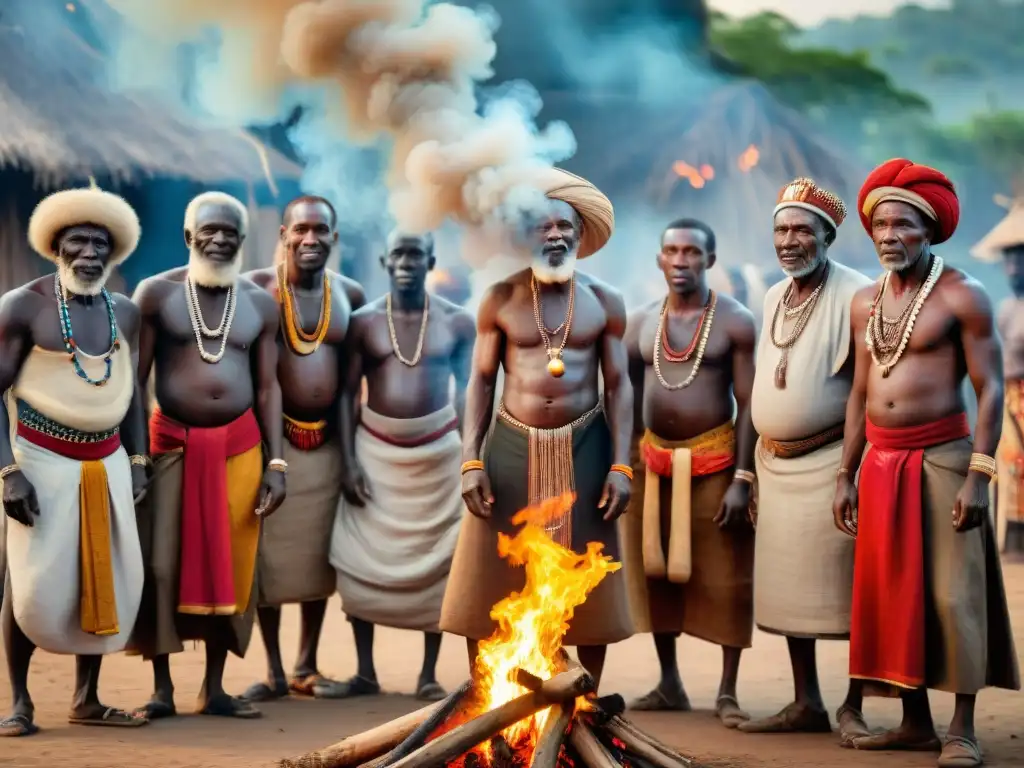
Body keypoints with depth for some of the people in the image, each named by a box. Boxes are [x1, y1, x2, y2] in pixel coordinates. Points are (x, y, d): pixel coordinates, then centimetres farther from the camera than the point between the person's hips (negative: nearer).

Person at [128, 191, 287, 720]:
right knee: (161, 564, -3)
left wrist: (275, 463, 0)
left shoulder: (260, 304, 7)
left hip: (239, 446, 3)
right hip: (172, 444, -2)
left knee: (231, 567, 4)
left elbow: (268, 388, 8)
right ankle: (162, 689, 7)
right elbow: (134, 378, -2)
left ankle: (213, 688, 14)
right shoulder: (157, 293, -1)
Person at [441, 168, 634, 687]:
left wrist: (621, 465, -5)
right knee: (492, 582, 2)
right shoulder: (500, 300, 1)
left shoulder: (604, 302, 3)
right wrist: (471, 461, -6)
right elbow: (481, 382, 3)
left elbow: (619, 385, 3)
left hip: (584, 449, 1)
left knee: (588, 585, 5)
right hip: (512, 447, 0)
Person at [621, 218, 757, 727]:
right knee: (657, 573, 9)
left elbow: (749, 404, -8)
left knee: (724, 578, -2)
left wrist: (742, 479, -15)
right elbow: (629, 400, 12)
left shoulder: (735, 322, -5)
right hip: (654, 461, 5)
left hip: (714, 463, -4)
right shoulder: (641, 323, 8)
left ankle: (728, 692, 6)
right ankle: (669, 685, 20)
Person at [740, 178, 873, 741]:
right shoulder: (774, 298, 13)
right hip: (776, 463, 8)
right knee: (789, 588, 11)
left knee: (845, 587, -2)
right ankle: (805, 703, 20)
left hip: (830, 460, -7)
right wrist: (752, 466, 16)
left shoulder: (854, 296, -11)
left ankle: (852, 708, 7)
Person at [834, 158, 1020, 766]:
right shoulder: (866, 303, 11)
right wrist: (846, 476, 13)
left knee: (953, 593, -5)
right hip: (880, 462, 6)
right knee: (891, 592, 8)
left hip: (942, 456, -6)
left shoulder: (962, 297, -7)